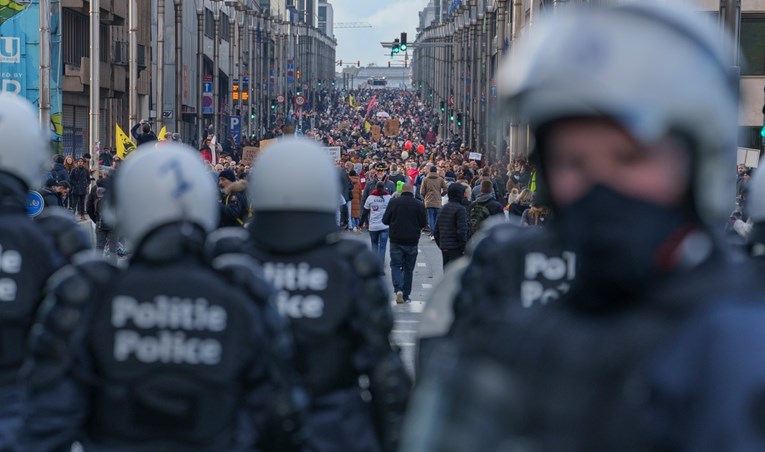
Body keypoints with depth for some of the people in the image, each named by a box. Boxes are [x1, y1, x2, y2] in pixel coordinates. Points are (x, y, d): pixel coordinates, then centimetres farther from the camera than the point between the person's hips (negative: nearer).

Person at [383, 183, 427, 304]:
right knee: (408, 268, 11)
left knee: (396, 265, 5)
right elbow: (424, 223, 1)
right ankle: (406, 295, 14)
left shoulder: (393, 202, -7)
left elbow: (385, 220, -1)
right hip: (412, 241, 1)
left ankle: (398, 289, -17)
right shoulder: (419, 204, -6)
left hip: (396, 240, -1)